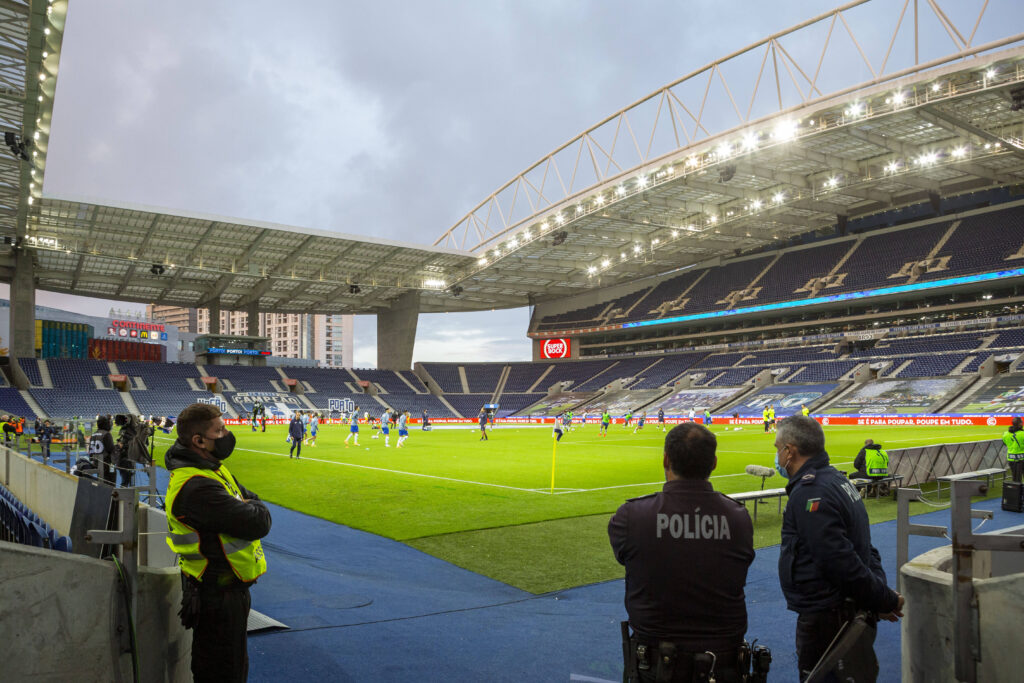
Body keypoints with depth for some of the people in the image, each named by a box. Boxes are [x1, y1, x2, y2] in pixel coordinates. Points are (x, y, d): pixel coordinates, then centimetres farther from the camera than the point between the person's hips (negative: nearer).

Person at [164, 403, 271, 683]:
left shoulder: (212, 468, 5)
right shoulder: (196, 486, -29)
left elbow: (250, 498, 13)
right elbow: (258, 523, -30)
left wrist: (250, 508, -9)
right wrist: (258, 510, -8)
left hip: (229, 587, 10)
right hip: (218, 597, -10)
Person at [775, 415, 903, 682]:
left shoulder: (809, 495, -21)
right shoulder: (838, 480, 11)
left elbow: (841, 562, -24)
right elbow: (865, 550, 14)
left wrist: (885, 600, -13)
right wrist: (883, 598, 10)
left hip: (827, 619, -10)